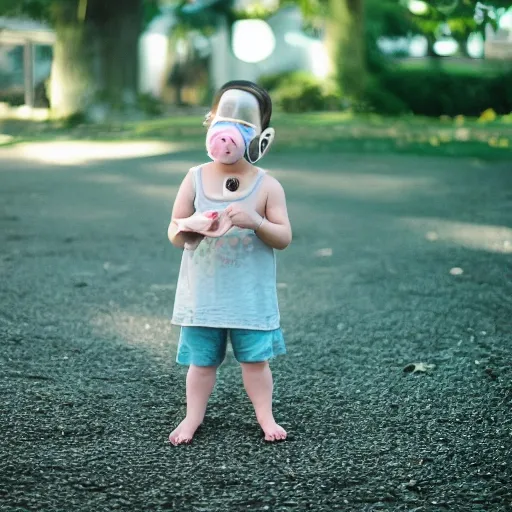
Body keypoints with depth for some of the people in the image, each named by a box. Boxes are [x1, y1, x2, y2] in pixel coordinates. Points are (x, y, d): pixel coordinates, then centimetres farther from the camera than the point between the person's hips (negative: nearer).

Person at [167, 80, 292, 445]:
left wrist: (256, 222, -24)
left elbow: (284, 238, -7)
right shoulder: (196, 179, 0)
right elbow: (174, 231, 3)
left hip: (251, 295, -1)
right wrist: (186, 229, -20)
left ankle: (266, 416, 23)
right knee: (201, 359, 11)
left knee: (255, 357, 7)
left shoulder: (267, 186, -5)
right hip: (203, 292, 2)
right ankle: (193, 416, 25)